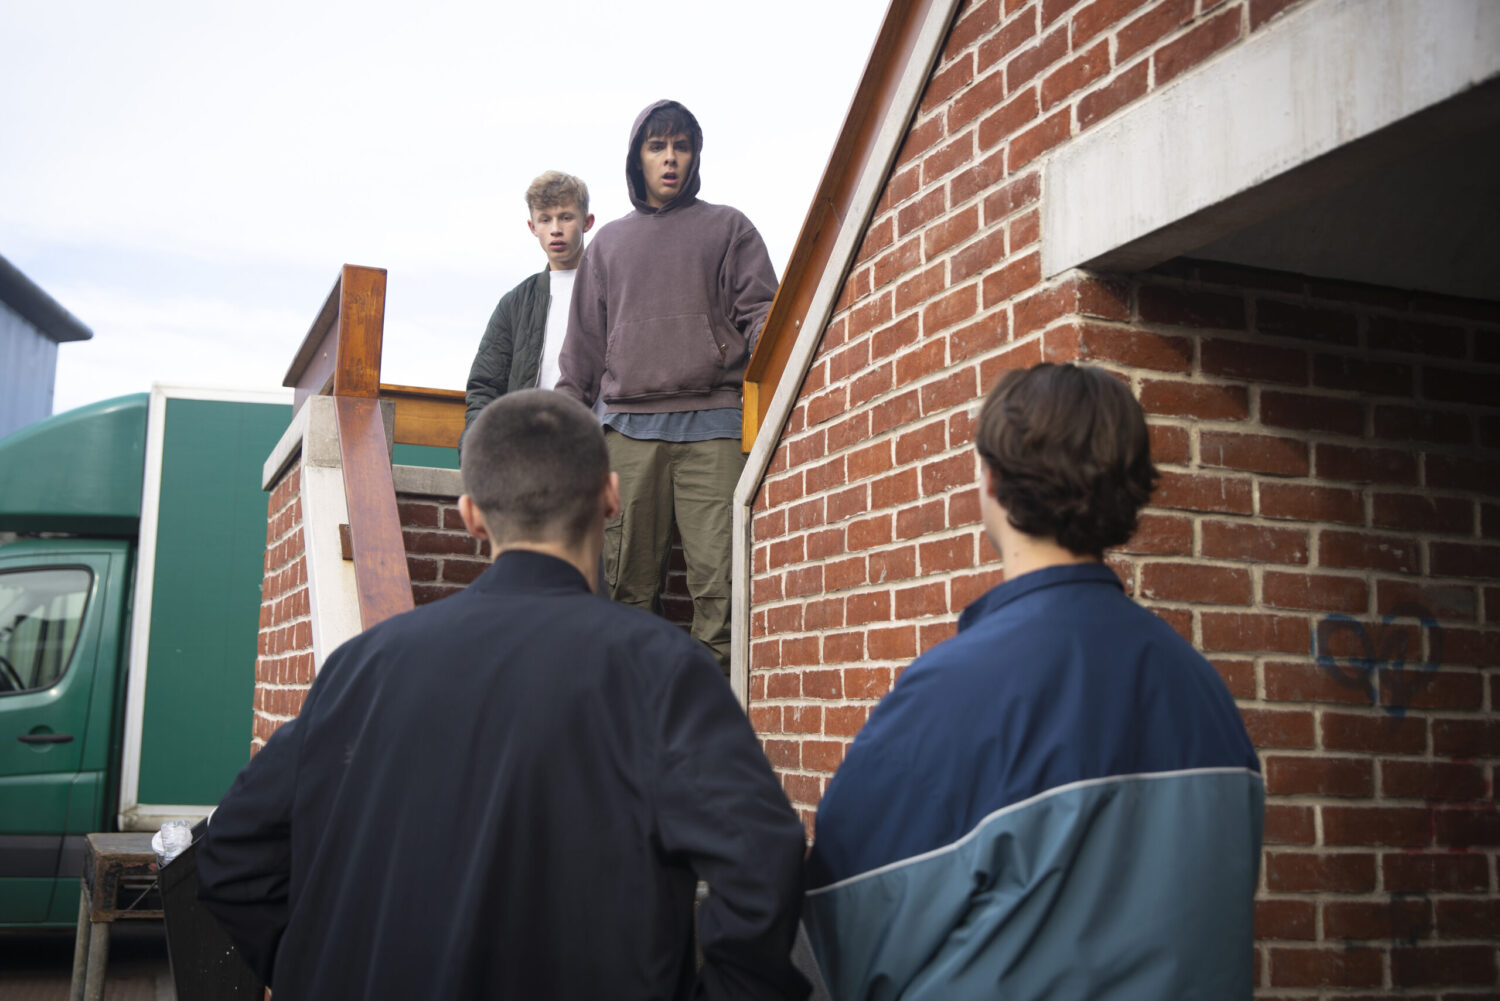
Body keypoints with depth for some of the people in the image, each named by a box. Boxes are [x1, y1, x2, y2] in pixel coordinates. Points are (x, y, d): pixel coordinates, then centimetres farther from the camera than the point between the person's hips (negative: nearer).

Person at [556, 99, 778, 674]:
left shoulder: (727, 228, 18)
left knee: (719, 580, -11)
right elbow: (584, 341, 23)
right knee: (629, 587, -2)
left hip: (712, 424, -2)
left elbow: (759, 311, 10)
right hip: (628, 427, 2)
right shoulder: (609, 242, 25)